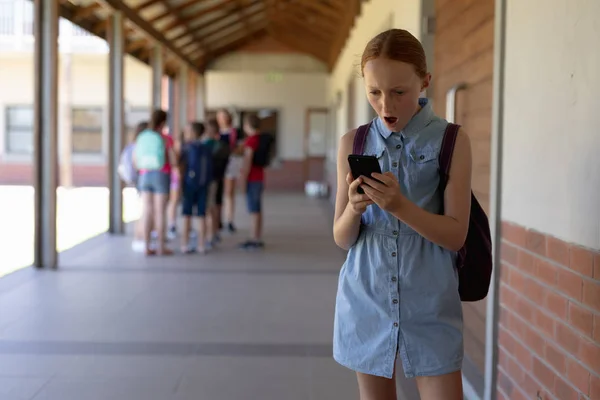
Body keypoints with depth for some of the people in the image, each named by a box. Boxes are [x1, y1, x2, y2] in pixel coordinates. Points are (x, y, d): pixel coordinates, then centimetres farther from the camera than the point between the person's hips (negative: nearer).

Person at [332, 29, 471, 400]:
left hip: (429, 303, -2)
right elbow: (342, 238, 3)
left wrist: (399, 205, -24)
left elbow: (456, 235, -8)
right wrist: (354, 208, -20)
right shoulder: (353, 143, 2)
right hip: (368, 299, 2)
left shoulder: (452, 142, -4)